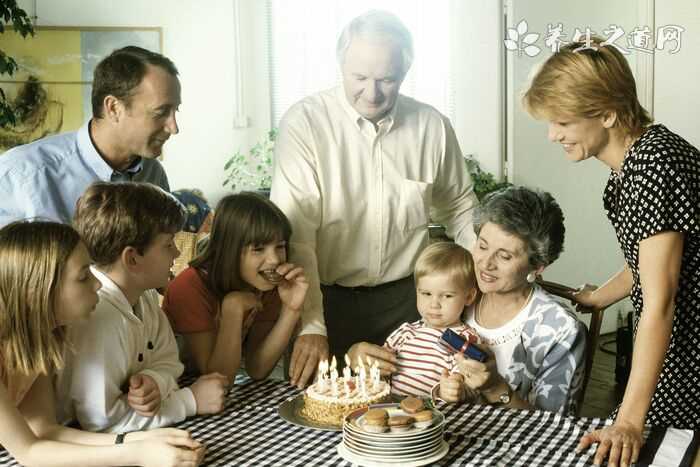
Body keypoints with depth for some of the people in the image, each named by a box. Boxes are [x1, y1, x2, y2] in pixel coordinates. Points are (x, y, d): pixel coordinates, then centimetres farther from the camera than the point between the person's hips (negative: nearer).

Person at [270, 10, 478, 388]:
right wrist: (310, 325, -22)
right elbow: (293, 233, -16)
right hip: (327, 300, -2)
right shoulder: (304, 123, -11)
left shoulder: (433, 126, -1)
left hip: (407, 300, 3)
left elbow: (459, 207, 16)